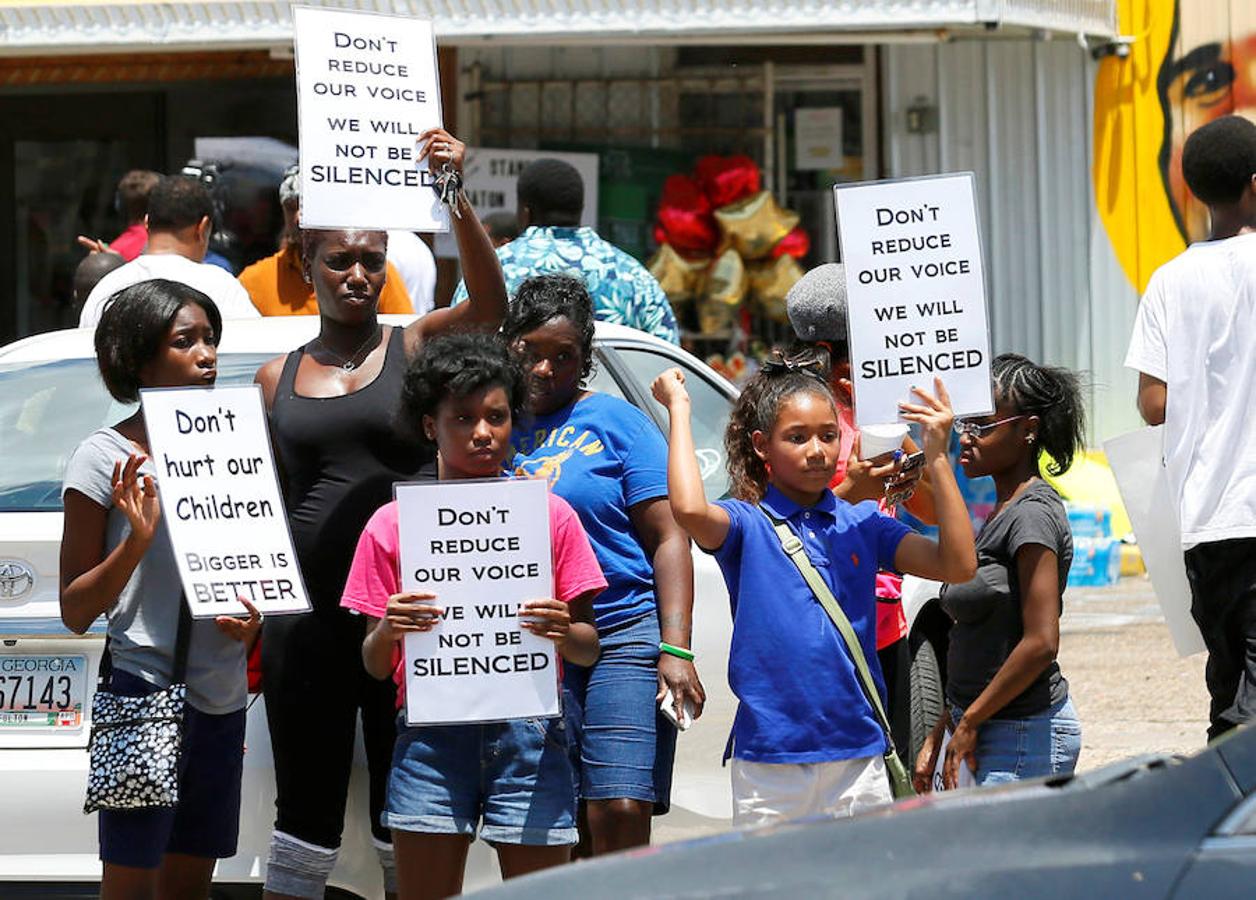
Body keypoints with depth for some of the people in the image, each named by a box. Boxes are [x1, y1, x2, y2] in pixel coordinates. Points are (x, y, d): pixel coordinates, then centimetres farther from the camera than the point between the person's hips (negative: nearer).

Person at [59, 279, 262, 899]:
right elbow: (75, 611, -6)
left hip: (221, 701, 6)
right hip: (146, 695, -6)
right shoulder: (106, 457, -7)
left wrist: (251, 619, 1)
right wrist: (136, 541, -22)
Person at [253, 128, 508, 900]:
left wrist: (456, 198, -29)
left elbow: (490, 303, -16)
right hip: (308, 614, 2)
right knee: (307, 810, 6)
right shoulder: (278, 378, 12)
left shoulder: (417, 346, 3)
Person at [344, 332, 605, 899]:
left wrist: (563, 633, -14)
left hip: (528, 735, 0)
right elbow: (375, 666, 9)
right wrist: (388, 631, -14)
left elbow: (589, 650, 8)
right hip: (431, 739, 0)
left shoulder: (550, 516, 8)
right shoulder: (392, 526, 8)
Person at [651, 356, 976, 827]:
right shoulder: (747, 524, -1)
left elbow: (957, 565, -2)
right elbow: (689, 509, -25)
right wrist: (679, 410, -13)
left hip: (859, 754, 3)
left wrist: (936, 456, -7)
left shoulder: (861, 524, 9)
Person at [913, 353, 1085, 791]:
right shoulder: (999, 513, 16)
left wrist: (969, 722, -13)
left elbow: (1041, 643, -20)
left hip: (1025, 735, -9)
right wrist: (937, 737, 17)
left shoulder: (1033, 513, -13)